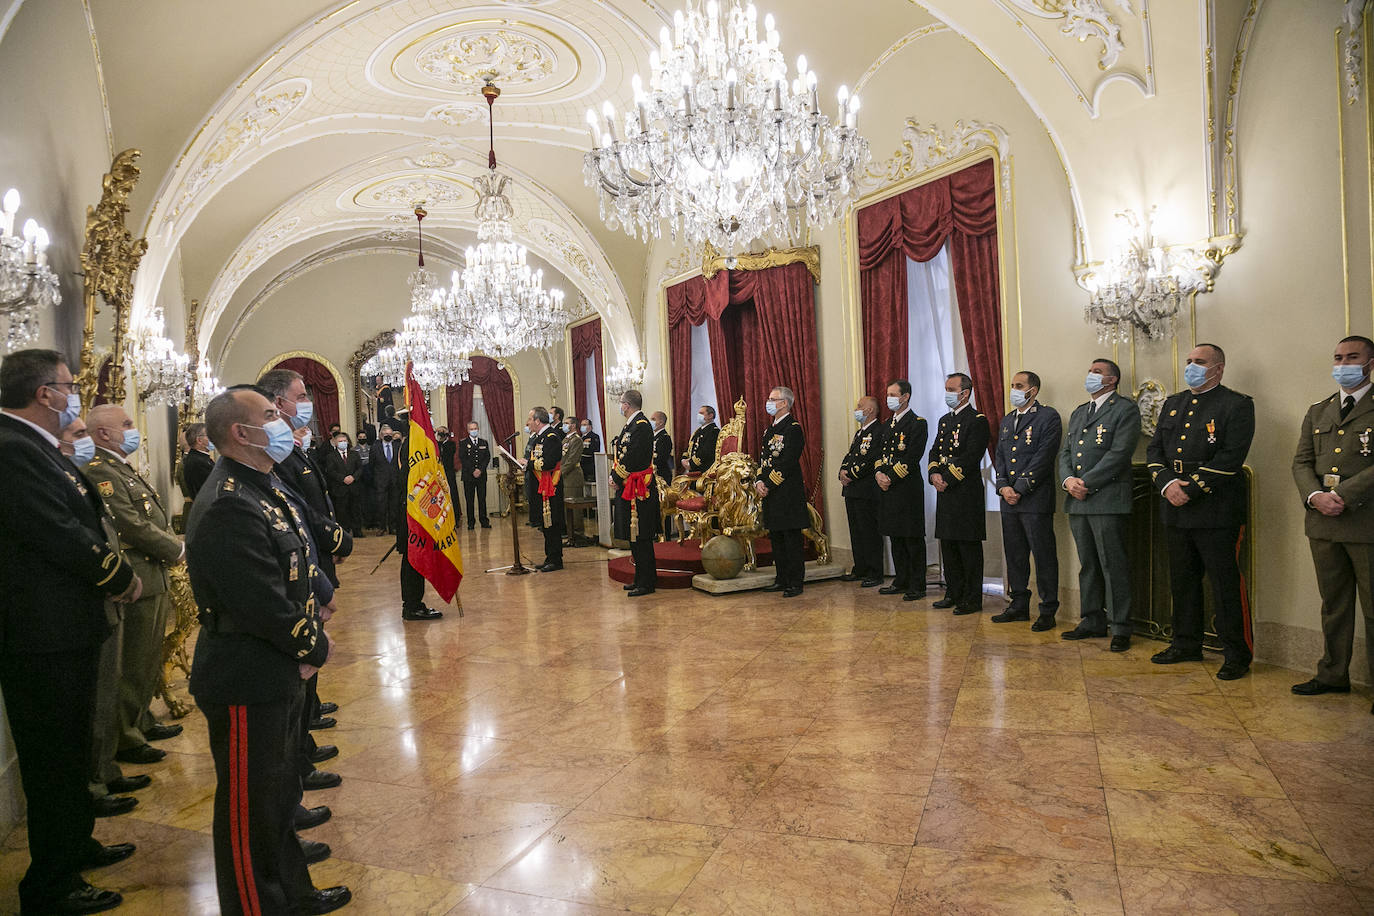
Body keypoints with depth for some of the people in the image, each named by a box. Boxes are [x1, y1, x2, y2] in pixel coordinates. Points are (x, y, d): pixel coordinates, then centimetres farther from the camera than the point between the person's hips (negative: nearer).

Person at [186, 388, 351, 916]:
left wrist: (312, 627, -4)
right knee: (250, 810, 7)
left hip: (279, 675, 11)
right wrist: (315, 648, -12)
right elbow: (265, 604, -27)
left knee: (280, 792, 24)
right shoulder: (227, 507, -25)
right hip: (247, 685, -11)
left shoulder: (266, 490, 9)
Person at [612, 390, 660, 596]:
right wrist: (615, 476, 4)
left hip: (638, 490, -10)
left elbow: (633, 458, -22)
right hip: (628, 488, 10)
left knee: (640, 537, -5)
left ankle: (646, 583, 1)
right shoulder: (631, 424, 15)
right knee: (634, 536, 14)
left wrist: (617, 479, -13)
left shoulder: (641, 426, -16)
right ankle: (641, 578, 23)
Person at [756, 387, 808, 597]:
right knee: (776, 538, 14)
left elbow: (787, 463, -18)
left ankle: (795, 582, 4)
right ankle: (782, 579, 22)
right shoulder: (770, 429, 17)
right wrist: (759, 482, 1)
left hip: (788, 492, -9)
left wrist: (768, 485, -16)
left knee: (792, 539, -3)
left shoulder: (793, 428, -11)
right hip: (771, 493, 9)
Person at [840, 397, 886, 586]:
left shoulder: (878, 431, -11)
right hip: (852, 491, 10)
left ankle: (875, 573, 1)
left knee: (869, 531, -5)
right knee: (856, 531, 14)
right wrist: (843, 472, 0)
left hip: (866, 491, -10)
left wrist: (852, 475, -16)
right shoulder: (859, 433, 21)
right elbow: (849, 455, 20)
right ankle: (860, 569, 23)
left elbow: (871, 460, -19)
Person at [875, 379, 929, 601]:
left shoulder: (917, 423, -8)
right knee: (896, 538, 13)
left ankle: (917, 586, 4)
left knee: (913, 539, -3)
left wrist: (891, 478, -17)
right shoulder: (888, 423, 17)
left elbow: (912, 458, -16)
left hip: (908, 489, -8)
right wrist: (879, 473, -2)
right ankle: (901, 582, 22)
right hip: (889, 489, 8)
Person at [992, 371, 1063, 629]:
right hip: (1009, 501, 7)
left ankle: (1048, 611, 5)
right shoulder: (1007, 421, 19)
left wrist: (1020, 489, -15)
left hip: (1036, 500, -7)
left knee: (1044, 555, -2)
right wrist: (1003, 486, -1)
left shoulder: (1048, 417, -4)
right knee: (1014, 555, 12)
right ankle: (1019, 605, 22)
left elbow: (1043, 457, -12)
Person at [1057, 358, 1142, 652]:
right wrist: (1068, 480, -3)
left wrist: (1086, 482, -15)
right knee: (1087, 565, 13)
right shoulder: (1078, 412, 21)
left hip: (1108, 499, -7)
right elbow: (1065, 452, 17)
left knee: (1114, 566, -3)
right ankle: (1093, 622, 22)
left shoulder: (1125, 409, -2)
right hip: (1078, 500, 7)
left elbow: (1119, 453, -13)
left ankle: (1120, 628, 5)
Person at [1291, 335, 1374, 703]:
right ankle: (1333, 675, 22)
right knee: (1333, 604, 13)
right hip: (1323, 522, 5)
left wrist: (1344, 495, -19)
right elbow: (1301, 462, 10)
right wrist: (1315, 496, -8)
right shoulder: (1317, 412, 16)